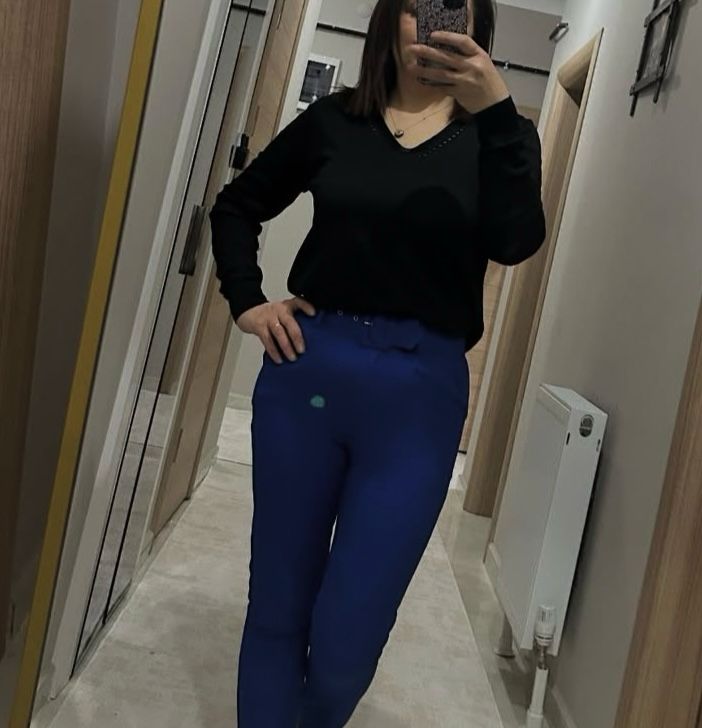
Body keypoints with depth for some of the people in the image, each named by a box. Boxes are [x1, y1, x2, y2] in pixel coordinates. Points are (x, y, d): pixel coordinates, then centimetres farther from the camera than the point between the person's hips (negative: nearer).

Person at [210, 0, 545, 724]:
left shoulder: (495, 136, 5)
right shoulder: (334, 118, 9)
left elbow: (516, 243, -14)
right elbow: (235, 206, 17)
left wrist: (497, 110, -24)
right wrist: (247, 302, 4)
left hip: (417, 395, -1)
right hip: (306, 372, 2)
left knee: (347, 637, 4)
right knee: (276, 609, 11)